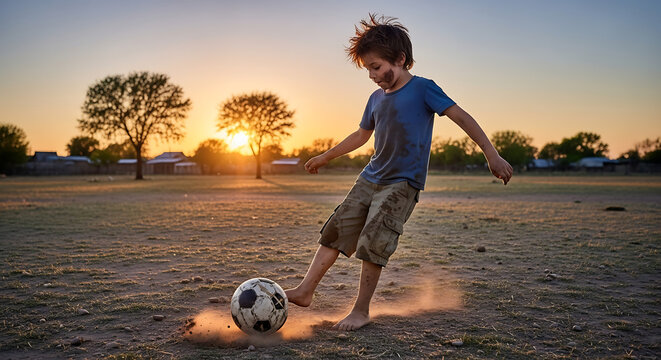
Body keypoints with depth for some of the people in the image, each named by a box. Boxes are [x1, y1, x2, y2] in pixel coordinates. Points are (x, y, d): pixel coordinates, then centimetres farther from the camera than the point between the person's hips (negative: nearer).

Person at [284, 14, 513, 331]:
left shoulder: (423, 88, -7)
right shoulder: (376, 98, 12)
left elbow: (461, 117, -10)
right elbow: (361, 135, 25)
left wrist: (492, 155, -19)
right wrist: (325, 157, 32)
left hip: (402, 184, -7)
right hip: (369, 179, 7)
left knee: (373, 243, -13)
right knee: (336, 230, 1)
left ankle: (361, 311, 3)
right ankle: (304, 291, 9)